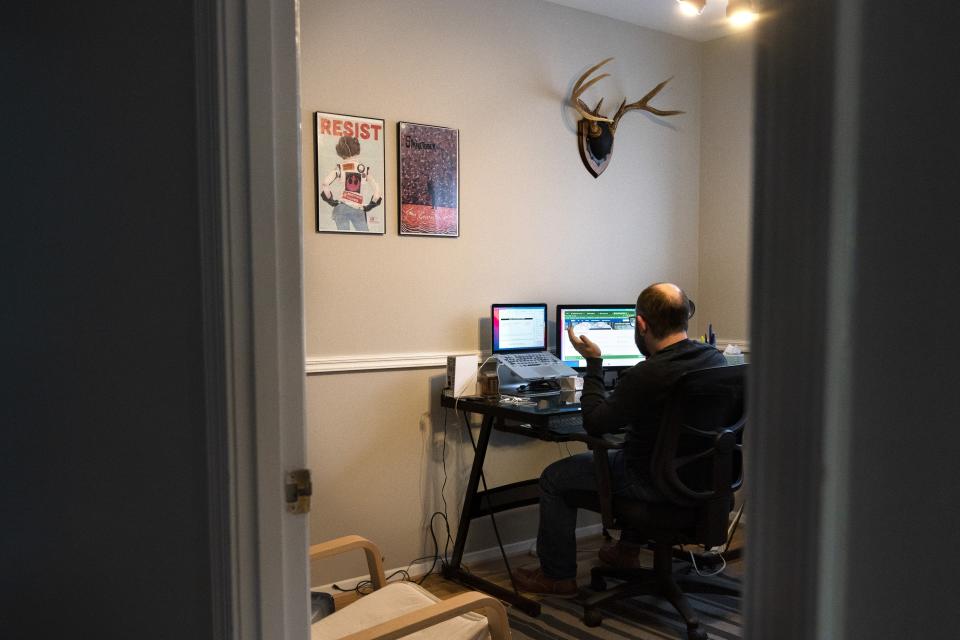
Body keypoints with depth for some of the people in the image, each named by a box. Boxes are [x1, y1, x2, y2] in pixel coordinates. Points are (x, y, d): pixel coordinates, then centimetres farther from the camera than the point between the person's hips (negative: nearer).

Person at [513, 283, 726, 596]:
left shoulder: (646, 376, -30)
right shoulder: (715, 358, -6)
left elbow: (595, 423, -18)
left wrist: (593, 362, -10)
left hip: (656, 483, -8)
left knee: (553, 478, 6)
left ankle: (557, 575, 20)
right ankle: (628, 548, 45)